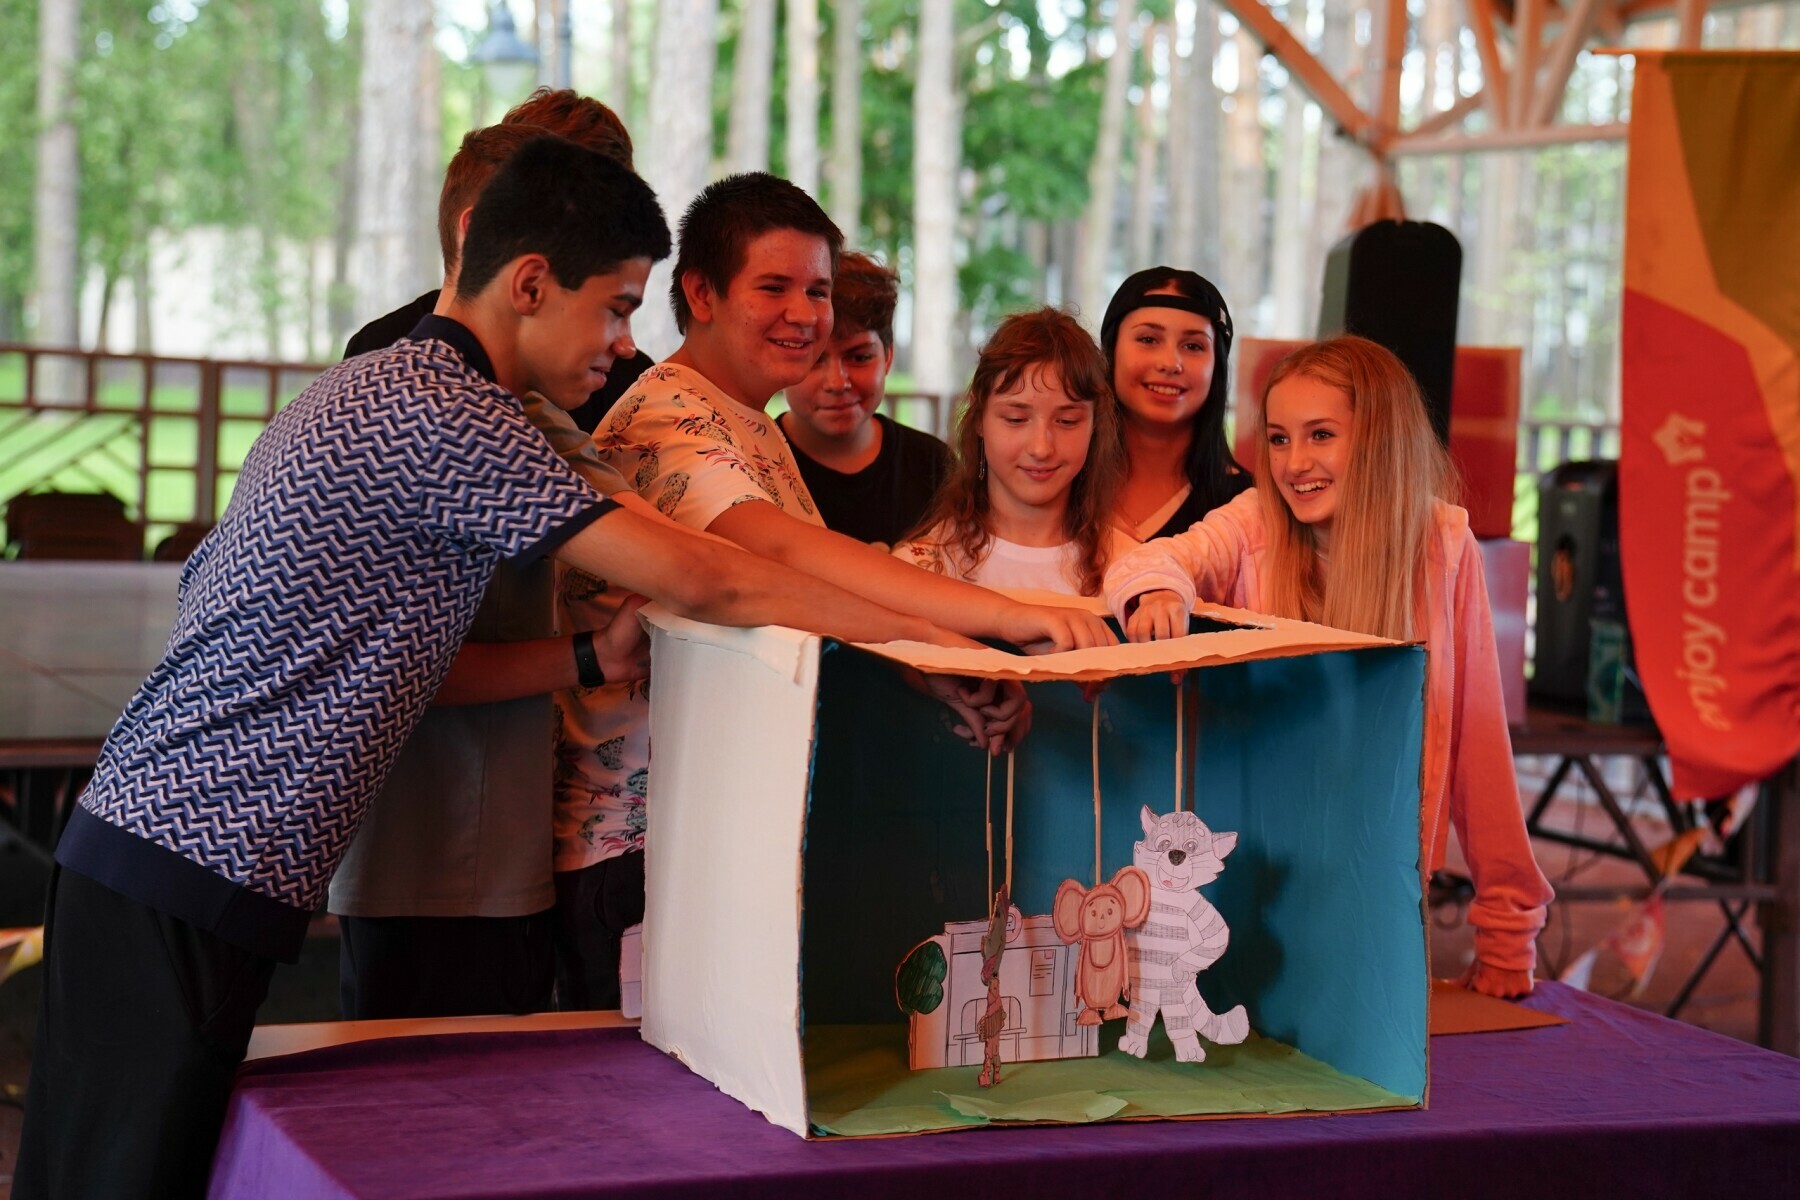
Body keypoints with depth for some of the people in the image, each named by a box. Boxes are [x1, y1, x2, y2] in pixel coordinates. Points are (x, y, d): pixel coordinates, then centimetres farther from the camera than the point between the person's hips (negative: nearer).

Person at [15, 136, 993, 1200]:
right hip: (200, 874, -10)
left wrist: (594, 656, 10)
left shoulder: (372, 390, 17)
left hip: (135, 837, 10)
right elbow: (700, 579, -18)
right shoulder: (446, 411, -15)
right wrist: (933, 644, -12)